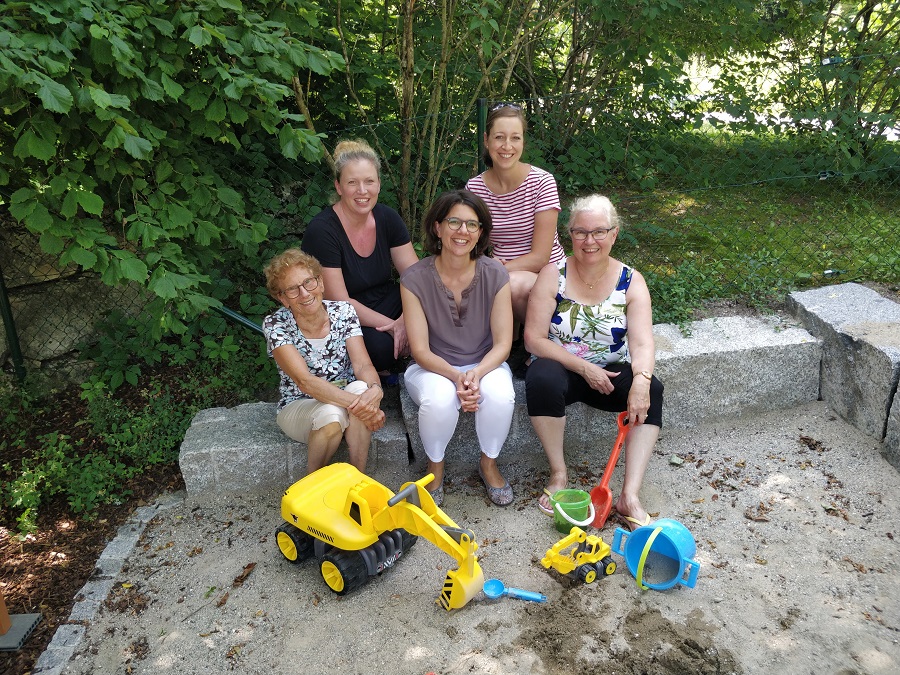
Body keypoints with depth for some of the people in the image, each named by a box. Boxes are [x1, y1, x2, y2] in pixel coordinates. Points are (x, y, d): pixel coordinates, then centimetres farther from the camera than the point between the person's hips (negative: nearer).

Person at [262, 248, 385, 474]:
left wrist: (375, 389, -40)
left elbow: (363, 365, -16)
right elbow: (305, 381, -27)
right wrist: (354, 401, -41)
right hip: (298, 406, -2)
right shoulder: (275, 325, -15)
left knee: (360, 388, -32)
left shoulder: (343, 311, -7)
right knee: (331, 415, -36)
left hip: (346, 398, 2)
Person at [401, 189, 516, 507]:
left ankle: (489, 463, 1)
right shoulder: (415, 278, -14)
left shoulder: (495, 275, -10)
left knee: (501, 395, -32)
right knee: (439, 398, -35)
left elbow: (502, 343, -9)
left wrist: (476, 374, -28)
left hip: (484, 364, 2)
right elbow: (420, 350, -14)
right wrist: (456, 377, -31)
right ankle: (435, 466, -1)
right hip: (433, 367, -1)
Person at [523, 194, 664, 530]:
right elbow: (534, 338, -12)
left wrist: (640, 380, -36)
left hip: (611, 374, 2)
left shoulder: (631, 282, -3)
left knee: (652, 389, -27)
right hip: (562, 368, -1)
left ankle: (629, 496, -26)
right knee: (541, 377, -35)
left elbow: (642, 342, -15)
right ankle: (558, 473, -17)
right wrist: (583, 368, -21)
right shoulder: (553, 275, -7)